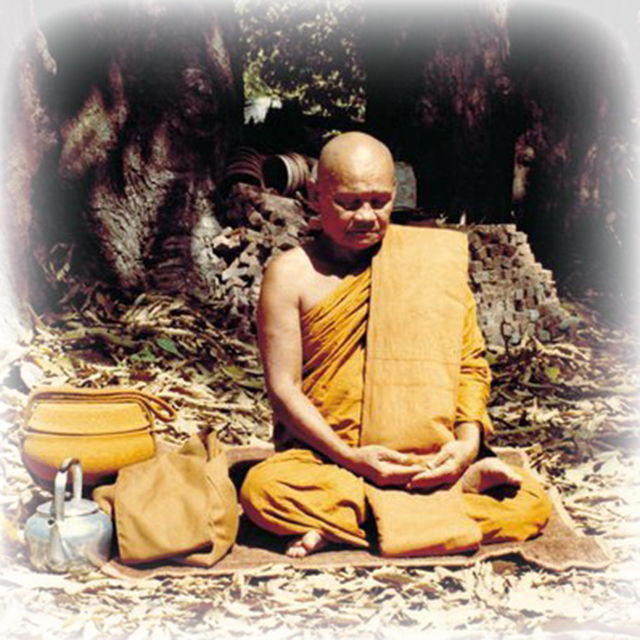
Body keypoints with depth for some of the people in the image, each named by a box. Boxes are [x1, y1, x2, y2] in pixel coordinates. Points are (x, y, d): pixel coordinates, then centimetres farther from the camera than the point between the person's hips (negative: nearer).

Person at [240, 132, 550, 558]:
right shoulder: (292, 274, -1)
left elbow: (470, 363, 7)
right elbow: (283, 386, -5)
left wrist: (468, 439, -11)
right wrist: (349, 457, -17)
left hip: (427, 457, 1)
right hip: (326, 456, 0)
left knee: (532, 502, -18)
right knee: (262, 489, -33)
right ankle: (459, 490, -24)